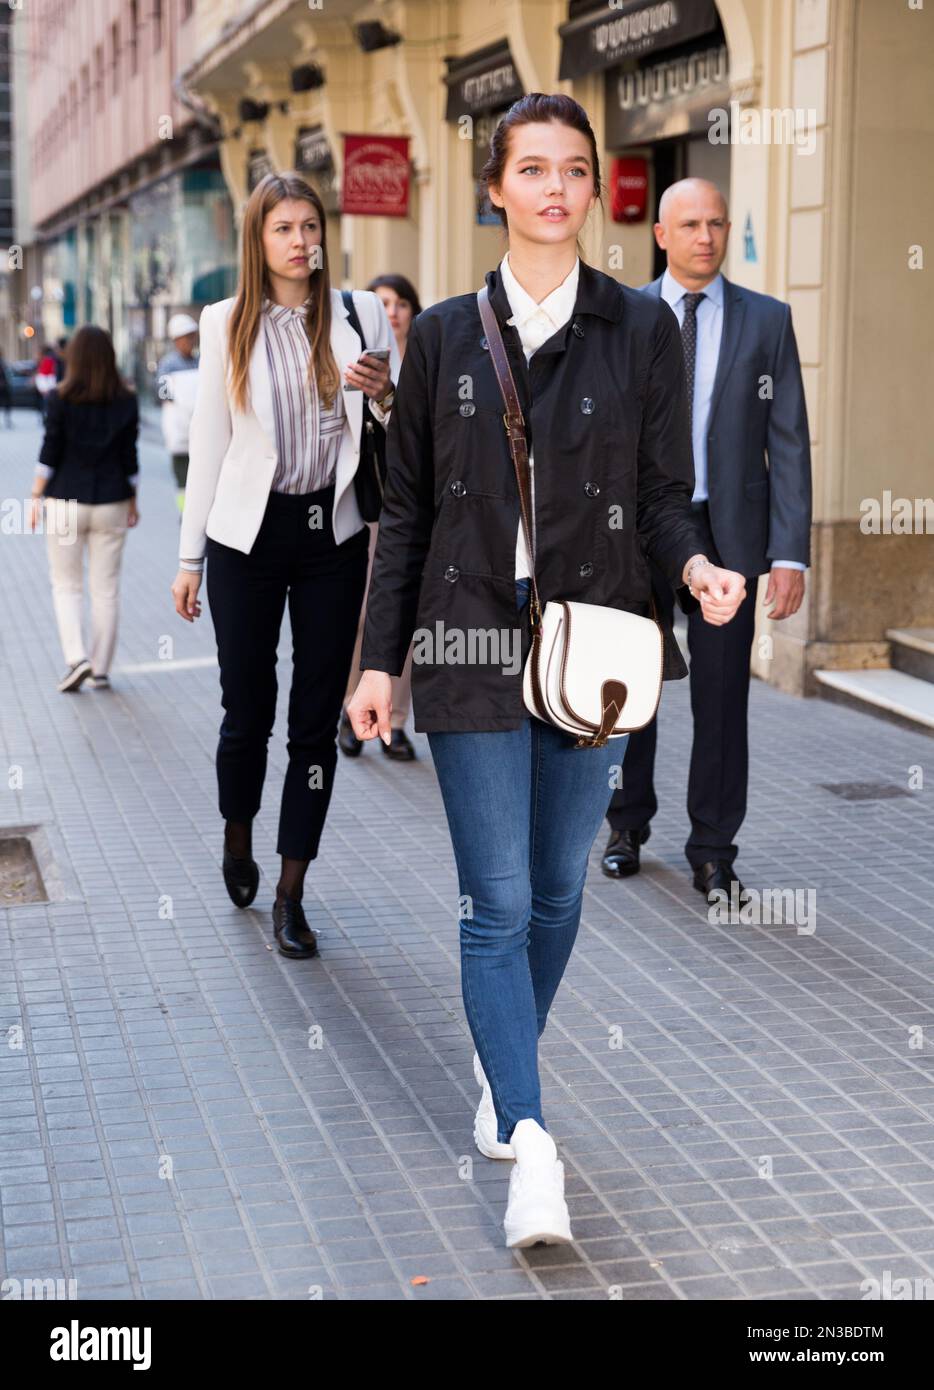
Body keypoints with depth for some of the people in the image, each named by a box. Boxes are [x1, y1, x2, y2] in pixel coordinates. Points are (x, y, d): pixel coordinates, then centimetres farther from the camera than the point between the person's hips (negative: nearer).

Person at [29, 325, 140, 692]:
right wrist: (132, 501, 11)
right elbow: (129, 456, 2)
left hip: (65, 501, -2)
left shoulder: (60, 398, -7)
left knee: (66, 585, 10)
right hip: (111, 504, 2)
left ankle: (77, 658, -7)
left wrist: (36, 497, 0)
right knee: (106, 589, 8)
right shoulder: (127, 400, -1)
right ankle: (101, 670, 10)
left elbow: (50, 453, -7)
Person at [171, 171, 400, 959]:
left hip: (332, 534, 1)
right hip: (248, 533, -1)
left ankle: (291, 894, 12)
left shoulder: (361, 314, 3)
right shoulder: (226, 324, 2)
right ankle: (238, 836, 36)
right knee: (249, 709, 6)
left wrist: (386, 394, -16)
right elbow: (209, 441, 4)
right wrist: (191, 555, 3)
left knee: (318, 717, 3)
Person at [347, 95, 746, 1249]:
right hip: (474, 643, -1)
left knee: (557, 886, 12)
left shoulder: (642, 329, 3)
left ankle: (503, 1071, 34)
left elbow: (662, 493, 3)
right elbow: (406, 510, 6)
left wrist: (696, 567, -19)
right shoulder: (445, 334, 4)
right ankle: (527, 1141, -5)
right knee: (497, 901, -6)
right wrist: (379, 660, 3)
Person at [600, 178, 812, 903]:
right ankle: (629, 824, 30)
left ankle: (713, 853, 14)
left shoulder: (767, 320, 2)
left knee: (722, 698, 2)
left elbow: (788, 441, -1)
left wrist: (791, 551, -8)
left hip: (727, 534, -1)